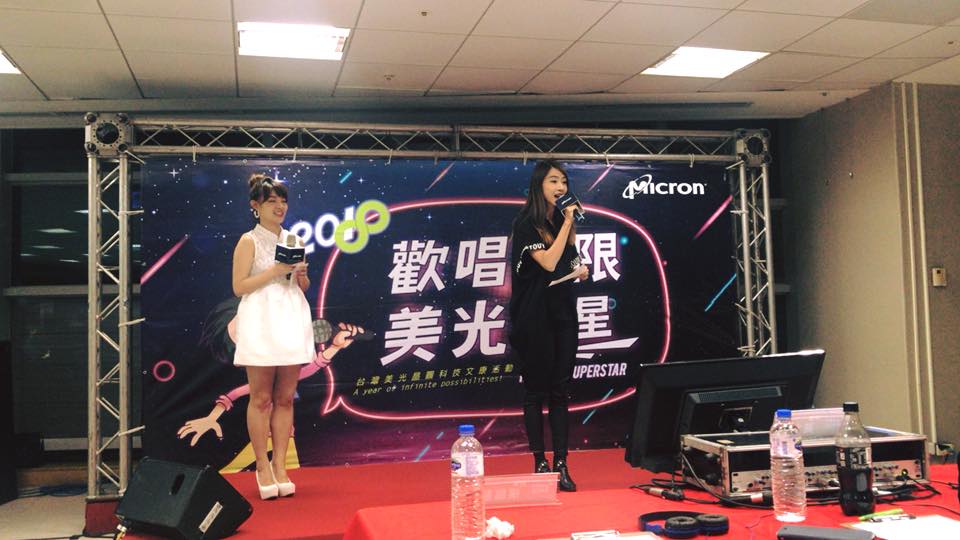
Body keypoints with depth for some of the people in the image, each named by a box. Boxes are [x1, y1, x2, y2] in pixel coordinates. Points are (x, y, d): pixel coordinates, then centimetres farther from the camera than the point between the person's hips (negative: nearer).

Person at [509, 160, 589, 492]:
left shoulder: (563, 221, 13)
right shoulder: (526, 224, -8)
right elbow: (548, 262, -19)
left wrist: (581, 271, 0)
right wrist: (567, 223, -13)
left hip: (563, 314, 6)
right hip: (534, 318, -6)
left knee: (560, 391, 5)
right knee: (536, 390, 1)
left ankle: (561, 464, 8)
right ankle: (540, 464, 10)